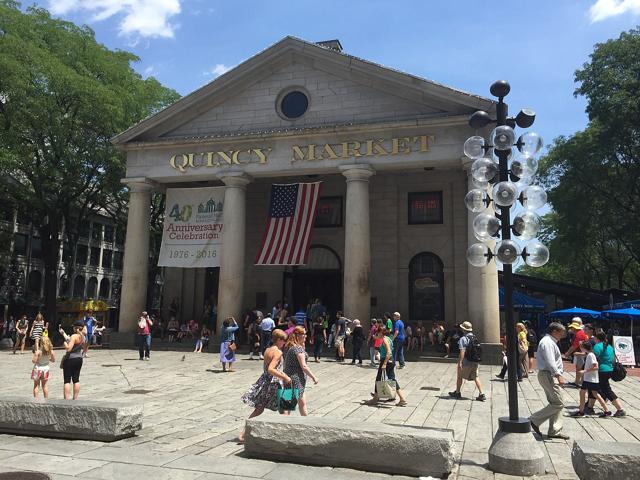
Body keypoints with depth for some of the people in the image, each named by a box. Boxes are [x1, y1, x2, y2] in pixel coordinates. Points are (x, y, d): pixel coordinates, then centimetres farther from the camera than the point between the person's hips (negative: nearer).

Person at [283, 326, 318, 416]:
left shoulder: (289, 346, 8)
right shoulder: (298, 348, -19)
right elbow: (303, 366, -21)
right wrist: (314, 377, -12)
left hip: (288, 377, 10)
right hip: (296, 379, -10)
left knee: (302, 403, 20)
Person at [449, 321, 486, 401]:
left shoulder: (463, 339, -14)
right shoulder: (475, 338, 10)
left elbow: (462, 351, -21)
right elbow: (477, 350, 15)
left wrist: (460, 362, -22)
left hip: (467, 362, -6)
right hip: (476, 362, 6)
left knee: (460, 376, 10)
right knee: (476, 377, 8)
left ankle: (457, 392, 22)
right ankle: (481, 394, -2)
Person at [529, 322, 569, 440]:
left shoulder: (550, 342, 20)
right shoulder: (547, 342, -15)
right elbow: (550, 362, -23)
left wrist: (558, 374, 22)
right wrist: (558, 375, -25)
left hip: (550, 375, 11)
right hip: (548, 375, -11)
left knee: (555, 403, 12)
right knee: (558, 403, -9)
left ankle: (555, 431, 17)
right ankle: (535, 420, -3)